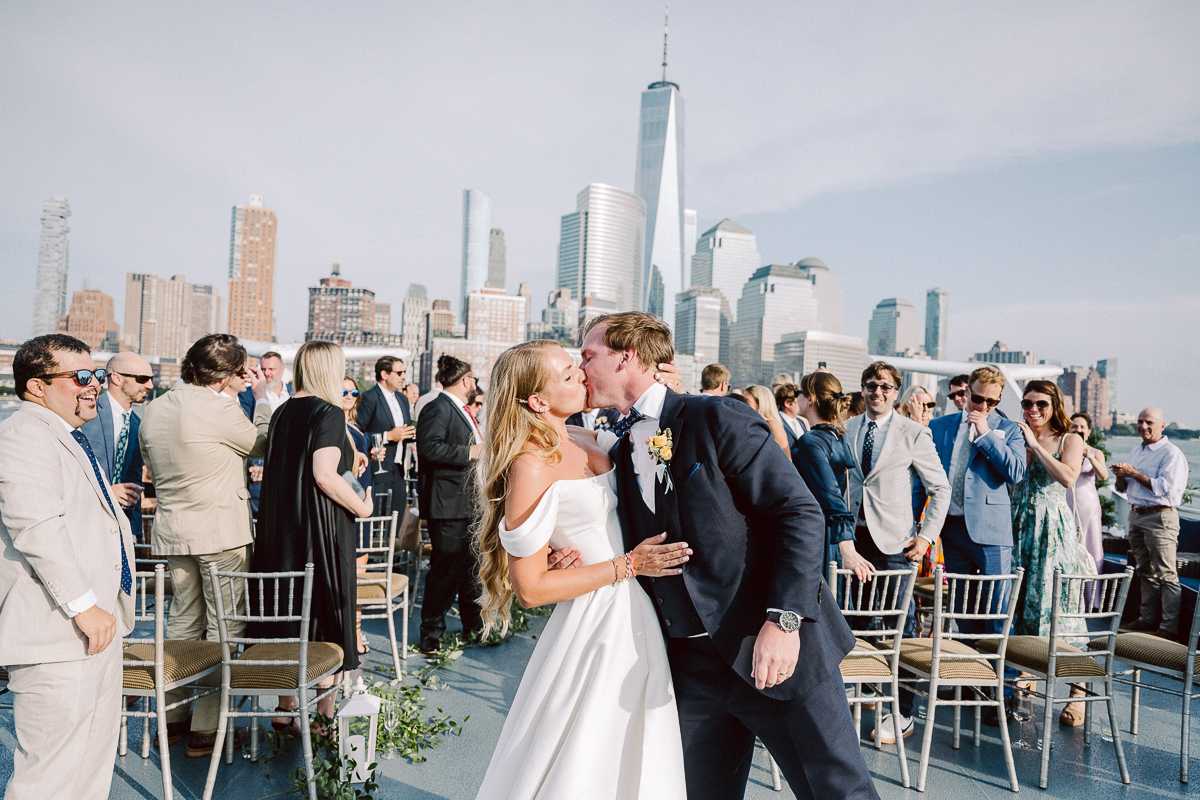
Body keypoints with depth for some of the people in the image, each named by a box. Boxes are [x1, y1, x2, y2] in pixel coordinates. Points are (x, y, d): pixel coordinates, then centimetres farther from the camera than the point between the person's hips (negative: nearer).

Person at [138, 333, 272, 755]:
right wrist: (261, 396, 9)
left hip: (172, 531, 8)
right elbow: (262, 444, -1)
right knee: (224, 626, 3)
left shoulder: (153, 410, 6)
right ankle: (206, 728, 10)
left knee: (183, 620, 19)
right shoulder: (221, 408, -18)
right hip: (221, 531, -7)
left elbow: (152, 470, 17)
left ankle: (173, 717, 29)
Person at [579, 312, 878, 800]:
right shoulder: (620, 455, 9)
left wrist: (784, 619, -22)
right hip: (691, 667, 6)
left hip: (777, 650, -5)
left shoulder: (716, 420, -11)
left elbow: (800, 513, -14)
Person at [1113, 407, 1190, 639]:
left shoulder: (1172, 454, -7)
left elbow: (1165, 487, -19)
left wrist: (1134, 474, -16)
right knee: (1145, 571, 12)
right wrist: (1121, 476, -1)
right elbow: (1124, 488, 20)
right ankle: (1148, 619, 20)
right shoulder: (1135, 451, 17)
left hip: (1160, 517, -8)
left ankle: (1169, 627, -3)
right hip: (1136, 515, 8)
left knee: (1165, 574, -6)